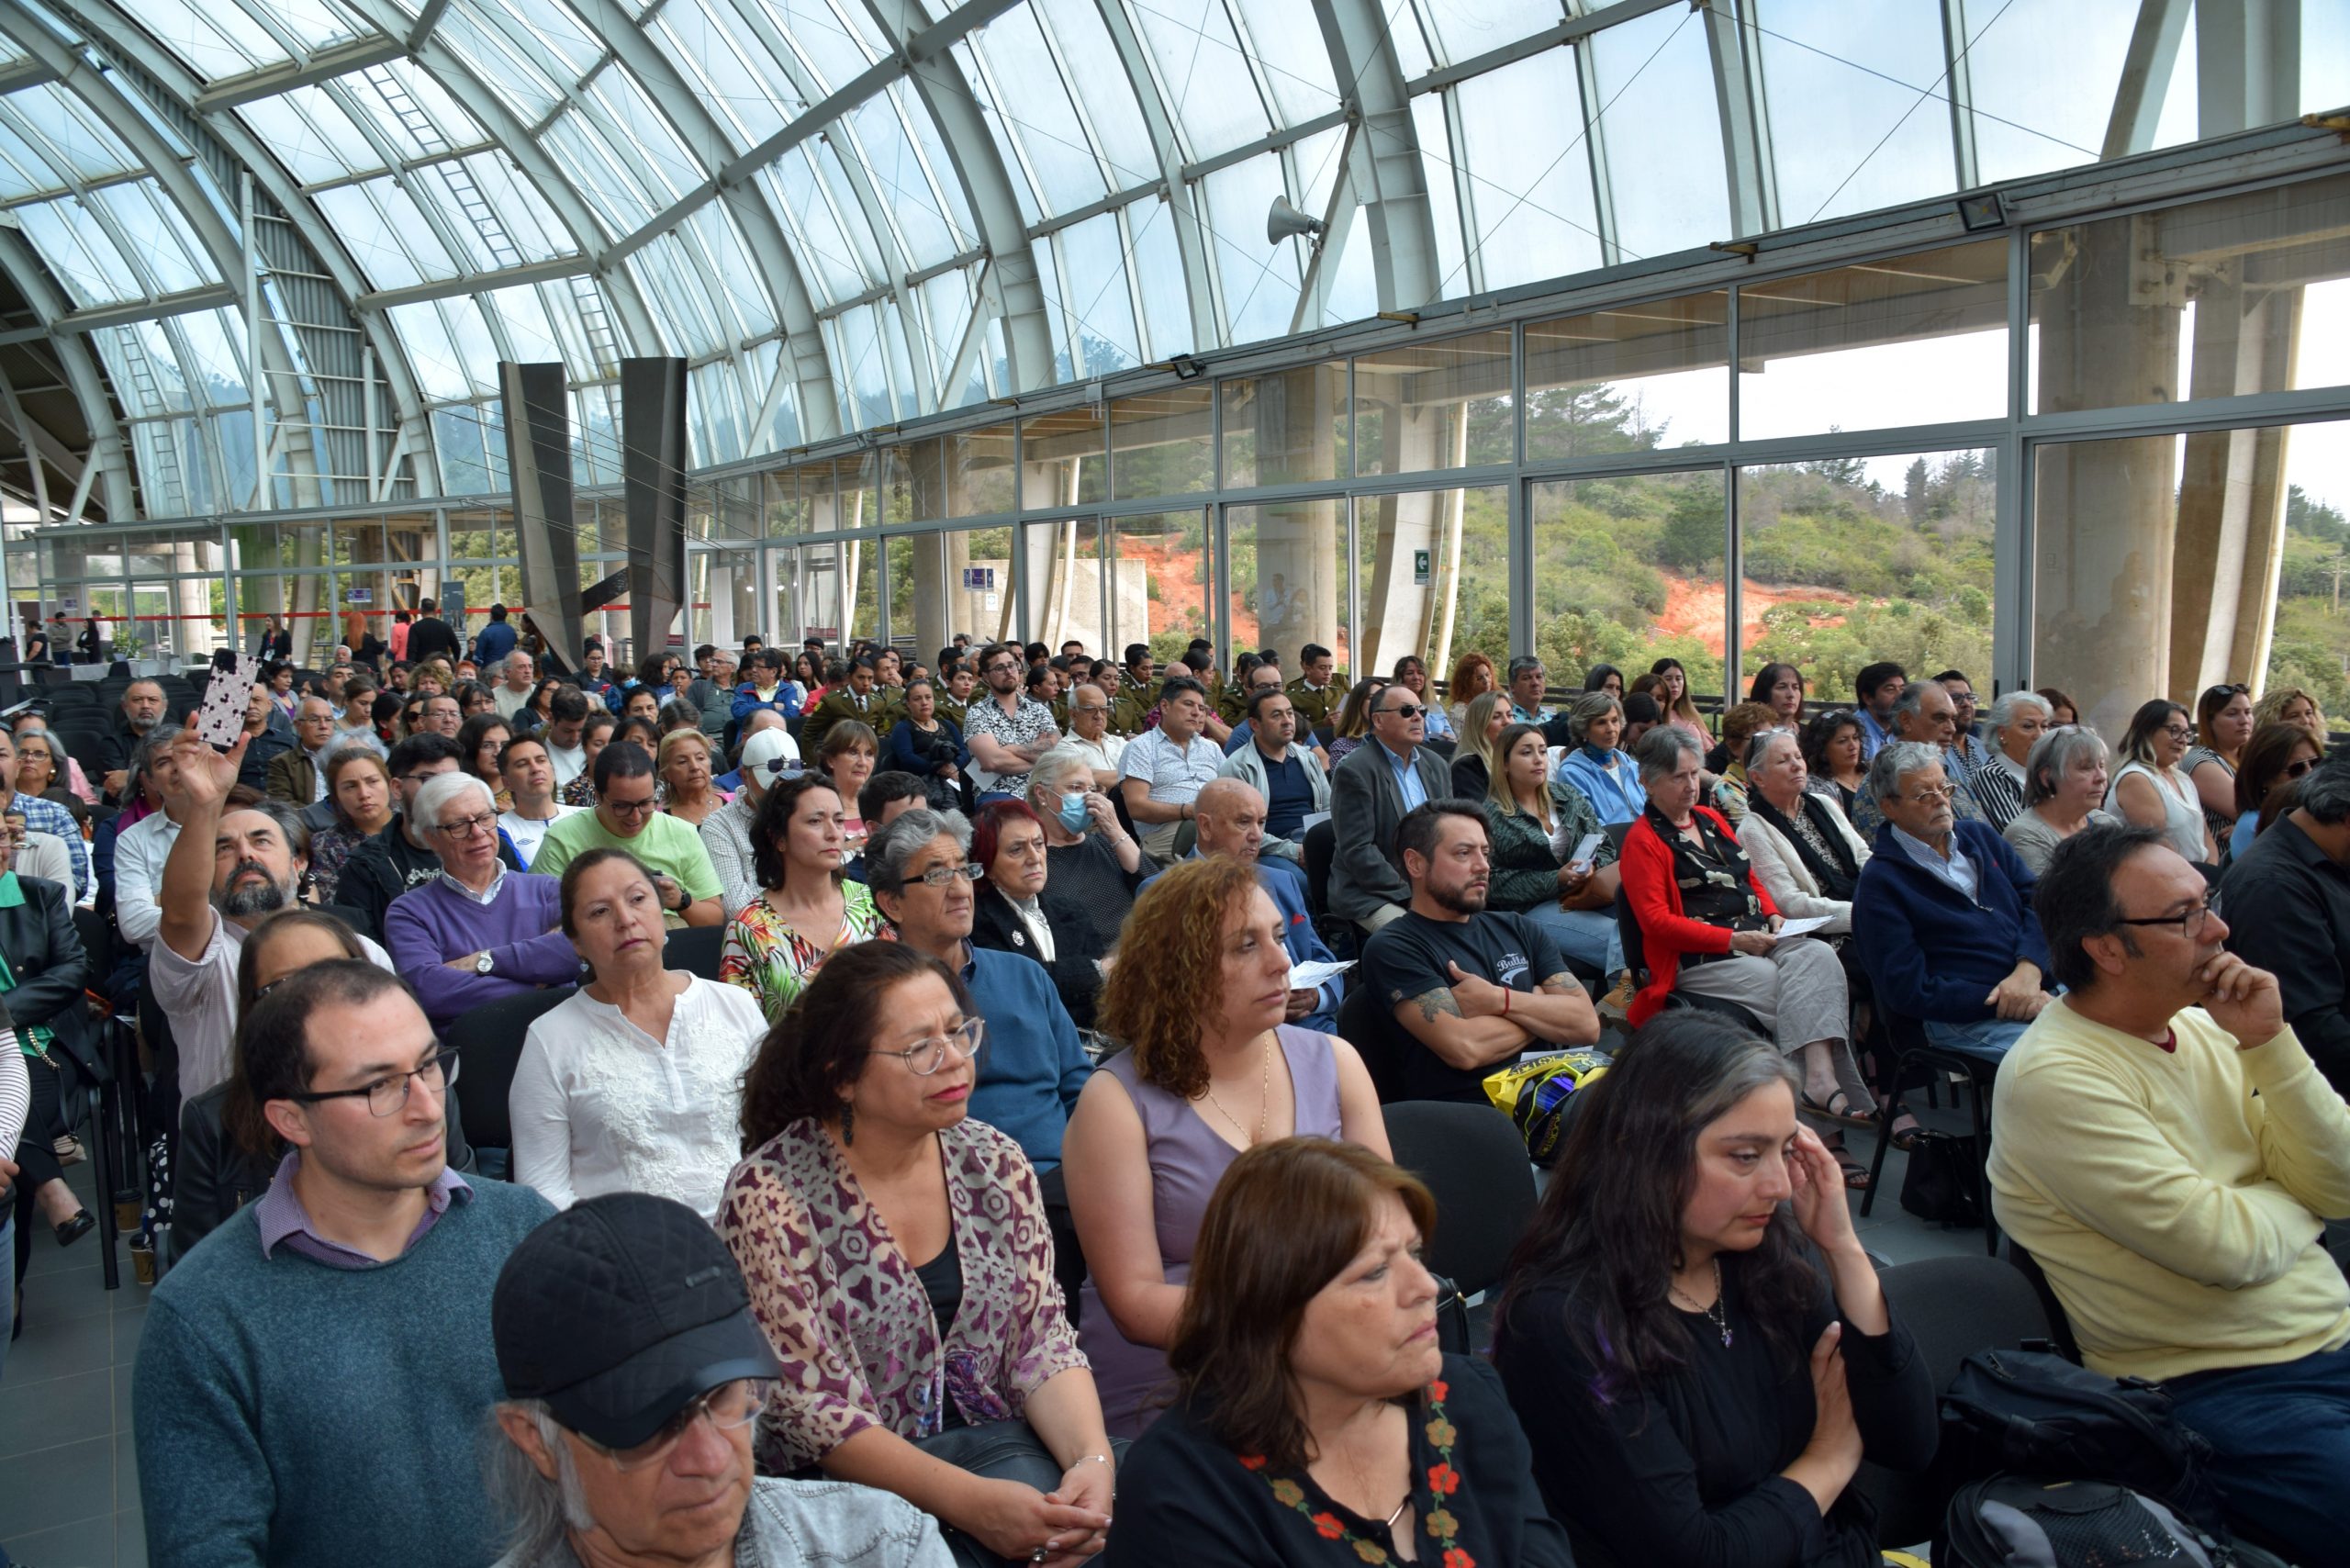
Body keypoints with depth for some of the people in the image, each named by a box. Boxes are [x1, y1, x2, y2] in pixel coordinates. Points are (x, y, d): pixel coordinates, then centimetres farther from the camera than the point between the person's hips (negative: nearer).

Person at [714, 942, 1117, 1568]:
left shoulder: (994, 1161, 2)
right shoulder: (771, 1194, -13)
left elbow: (1043, 1341, 2)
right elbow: (812, 1405, -15)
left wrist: (1093, 1459, -17)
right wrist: (970, 1501, -24)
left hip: (989, 1439, 5)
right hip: (838, 1478, -4)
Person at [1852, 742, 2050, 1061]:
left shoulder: (1981, 838, 20)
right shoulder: (1879, 881, 0)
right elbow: (1907, 990, -6)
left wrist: (2029, 970, -9)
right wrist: (1998, 1002, -14)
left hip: (2038, 983, 7)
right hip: (1965, 1019, -6)